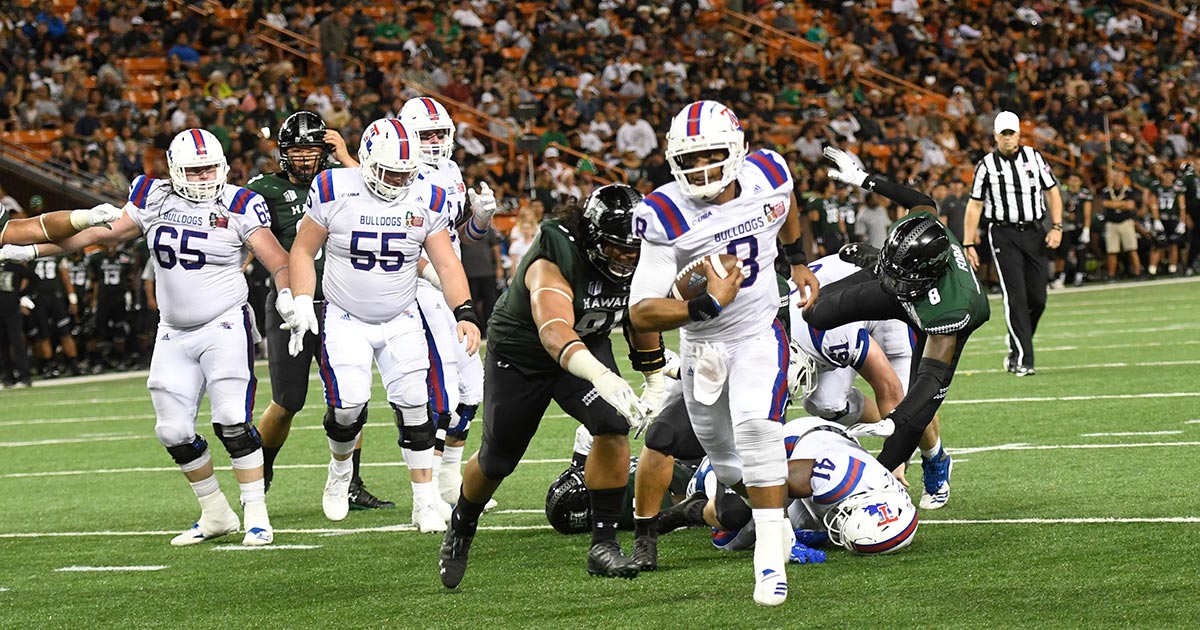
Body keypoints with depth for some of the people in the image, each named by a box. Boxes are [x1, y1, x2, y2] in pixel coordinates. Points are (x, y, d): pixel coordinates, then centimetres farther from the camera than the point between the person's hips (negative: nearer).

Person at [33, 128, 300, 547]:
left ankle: (257, 517, -7)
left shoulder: (238, 206, -8)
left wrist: (287, 293, -34)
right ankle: (216, 515, 20)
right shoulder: (154, 200, 5)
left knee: (232, 423, -16)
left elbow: (275, 257, -13)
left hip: (224, 327, -5)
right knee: (174, 432, 4)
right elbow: (104, 232, 13)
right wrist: (34, 249, 14)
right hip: (175, 334, 5)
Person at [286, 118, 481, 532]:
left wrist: (464, 313, -17)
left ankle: (425, 503, -1)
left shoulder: (426, 200, -5)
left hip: (401, 321, 2)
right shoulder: (334, 191, -11)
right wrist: (303, 304, -12)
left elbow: (446, 264, -3)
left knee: (413, 405, -8)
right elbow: (303, 251, -1)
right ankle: (340, 471, 16)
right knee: (349, 402, -16)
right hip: (345, 319, -2)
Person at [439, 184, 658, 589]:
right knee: (497, 460, 11)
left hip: (589, 348, 4)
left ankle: (604, 544, -12)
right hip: (519, 356, -4)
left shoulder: (636, 263, -17)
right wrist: (600, 376, -73)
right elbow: (554, 332, -56)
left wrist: (655, 385, 9)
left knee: (613, 427, -23)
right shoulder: (553, 262, -38)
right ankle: (460, 531, 43)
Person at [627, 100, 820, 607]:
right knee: (717, 443, 17)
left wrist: (798, 260, 21)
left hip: (759, 332, -1)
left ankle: (771, 556, -20)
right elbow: (641, 313, -29)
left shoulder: (767, 175, -15)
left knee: (755, 427, -23)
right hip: (702, 343, 1)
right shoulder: (666, 217, -25)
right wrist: (705, 306, -41)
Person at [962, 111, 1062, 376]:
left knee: (1038, 298, 0)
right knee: (1016, 297, -10)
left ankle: (1016, 345, 22)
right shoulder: (986, 165, 0)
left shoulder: (1034, 158, 7)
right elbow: (974, 205, 3)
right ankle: (1022, 360, -9)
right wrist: (969, 244, -1)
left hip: (1034, 233, 3)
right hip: (1003, 235, -3)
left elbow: (1052, 191, 11)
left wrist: (1057, 227, 0)